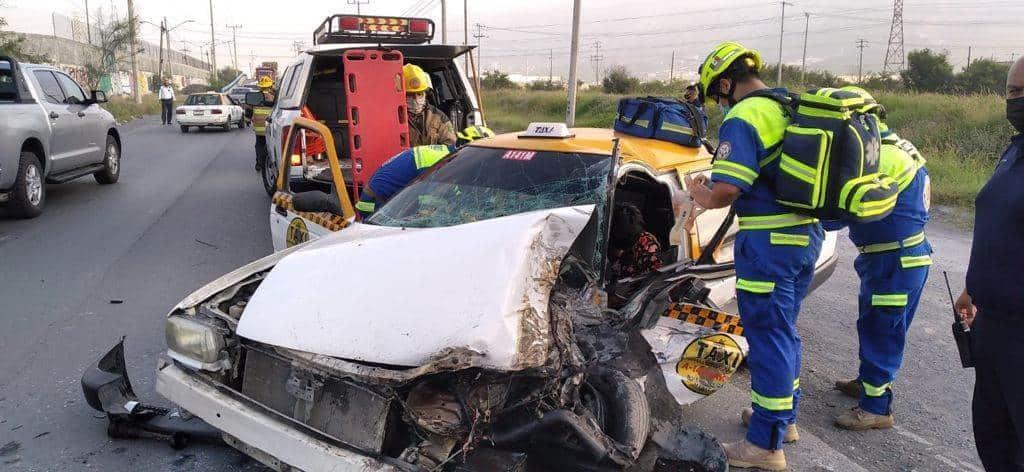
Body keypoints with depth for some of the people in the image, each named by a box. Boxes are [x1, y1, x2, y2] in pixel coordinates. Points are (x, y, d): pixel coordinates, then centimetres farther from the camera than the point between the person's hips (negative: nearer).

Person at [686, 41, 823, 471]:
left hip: (769, 242, -9)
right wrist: (717, 184, 18)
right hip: (807, 234, 9)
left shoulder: (743, 118, -16)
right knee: (784, 329, 21)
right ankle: (785, 415, 36)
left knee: (768, 337, 0)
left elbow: (725, 193, -22)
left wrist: (700, 194, 0)